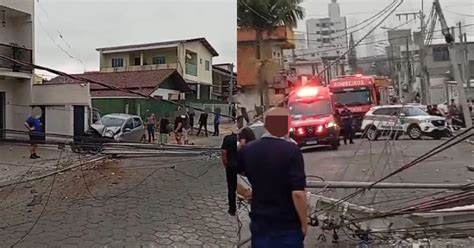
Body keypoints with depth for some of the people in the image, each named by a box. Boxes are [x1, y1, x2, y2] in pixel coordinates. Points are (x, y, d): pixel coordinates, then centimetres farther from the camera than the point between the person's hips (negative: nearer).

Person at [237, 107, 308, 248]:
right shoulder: (291, 150, -16)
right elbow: (298, 193, -20)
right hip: (288, 225, -4)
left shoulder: (248, 149, -1)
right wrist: (304, 223, -8)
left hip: (259, 223, 4)